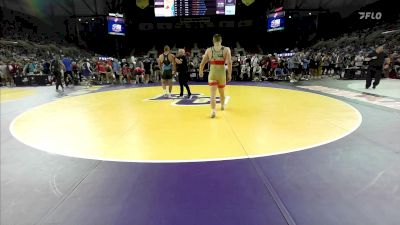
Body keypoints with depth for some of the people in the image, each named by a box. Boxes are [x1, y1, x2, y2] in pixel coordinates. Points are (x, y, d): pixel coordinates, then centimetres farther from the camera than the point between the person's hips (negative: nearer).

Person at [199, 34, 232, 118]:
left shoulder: (209, 50, 3)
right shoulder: (226, 49, 0)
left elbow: (202, 63, 6)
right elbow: (229, 63, -8)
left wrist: (200, 71, 22)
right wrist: (229, 74, -1)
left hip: (212, 73, -1)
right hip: (222, 73, 1)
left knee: (213, 93, -3)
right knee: (222, 92, 21)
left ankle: (213, 110, -19)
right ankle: (222, 105, 43)